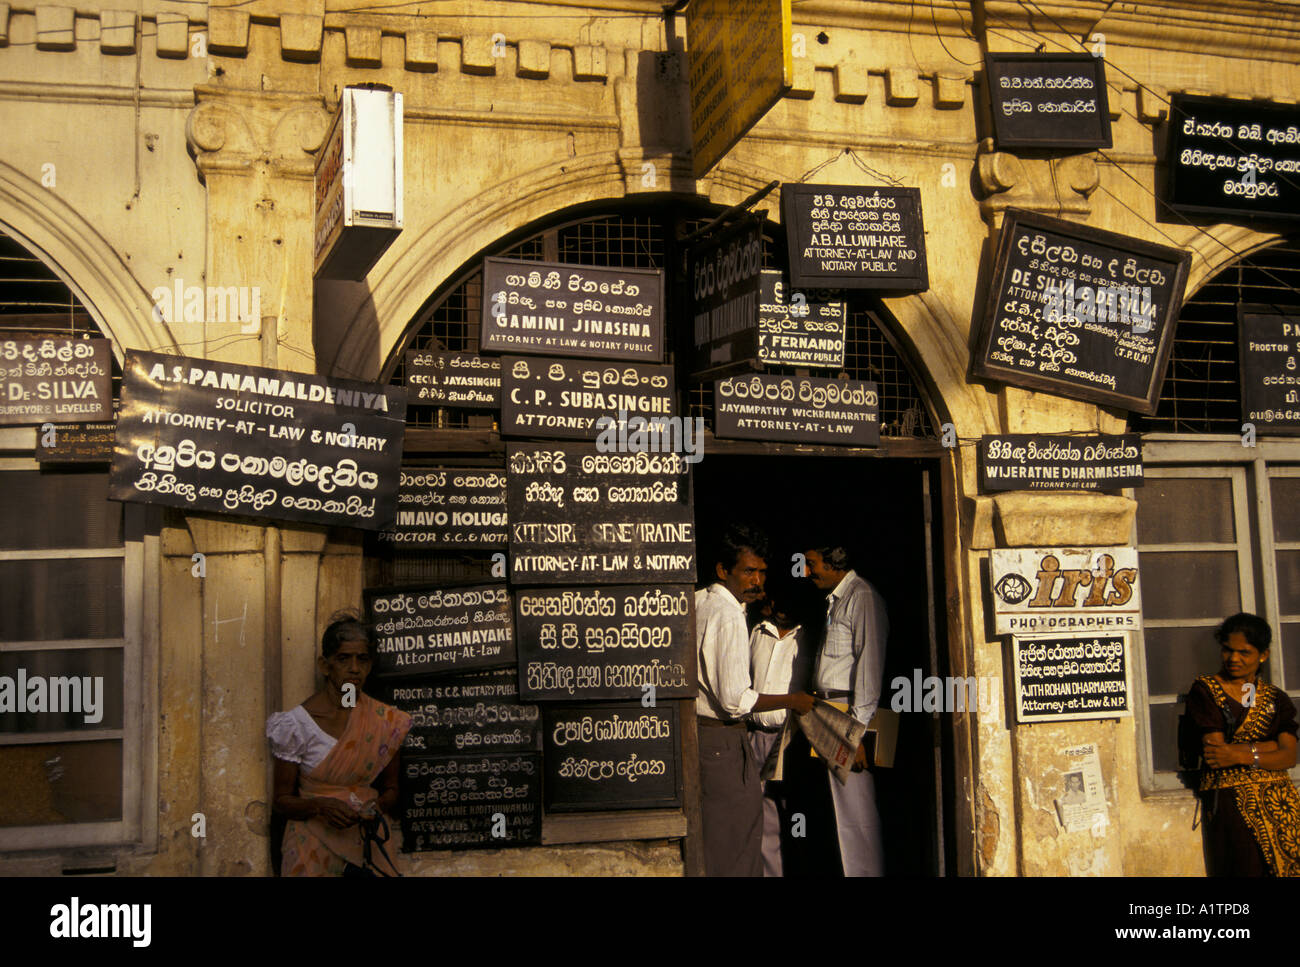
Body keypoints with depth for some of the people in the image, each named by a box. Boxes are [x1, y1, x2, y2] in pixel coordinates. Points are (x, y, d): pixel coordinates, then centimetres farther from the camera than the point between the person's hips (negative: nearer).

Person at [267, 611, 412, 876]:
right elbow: (282, 800, -1)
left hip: (366, 847, 2)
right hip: (313, 849, -1)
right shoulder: (298, 723, -6)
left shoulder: (387, 722, 0)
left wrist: (377, 806, -12)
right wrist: (320, 806, -19)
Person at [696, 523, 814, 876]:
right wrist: (792, 701, -9)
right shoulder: (730, 615, -18)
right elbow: (736, 701, -21)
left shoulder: (696, 601, 10)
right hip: (721, 740, -9)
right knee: (738, 839, -2)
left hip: (692, 727, 10)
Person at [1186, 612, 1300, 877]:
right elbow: (1215, 751, -8)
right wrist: (1266, 747, -4)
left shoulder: (1276, 698, 13)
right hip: (1229, 800, -4)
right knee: (1245, 868, -8)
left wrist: (1240, 754, -14)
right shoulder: (1204, 690, 1)